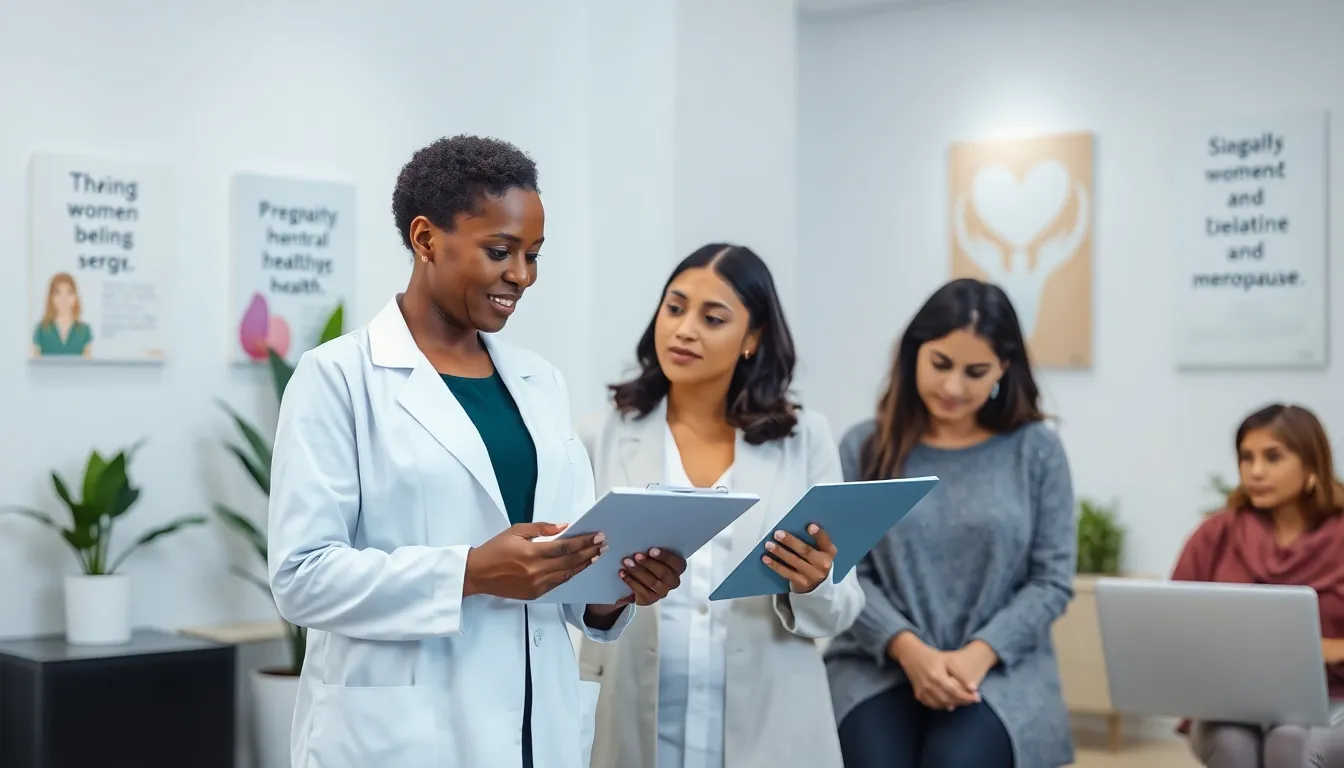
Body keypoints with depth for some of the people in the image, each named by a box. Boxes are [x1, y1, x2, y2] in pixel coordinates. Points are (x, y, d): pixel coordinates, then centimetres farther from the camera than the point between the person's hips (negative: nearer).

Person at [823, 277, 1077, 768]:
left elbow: (1052, 579, 2)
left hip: (999, 669, 0)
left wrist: (978, 655, -12)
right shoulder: (864, 449, 5)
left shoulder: (1036, 449, 4)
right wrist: (910, 650, -14)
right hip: (878, 665, 1)